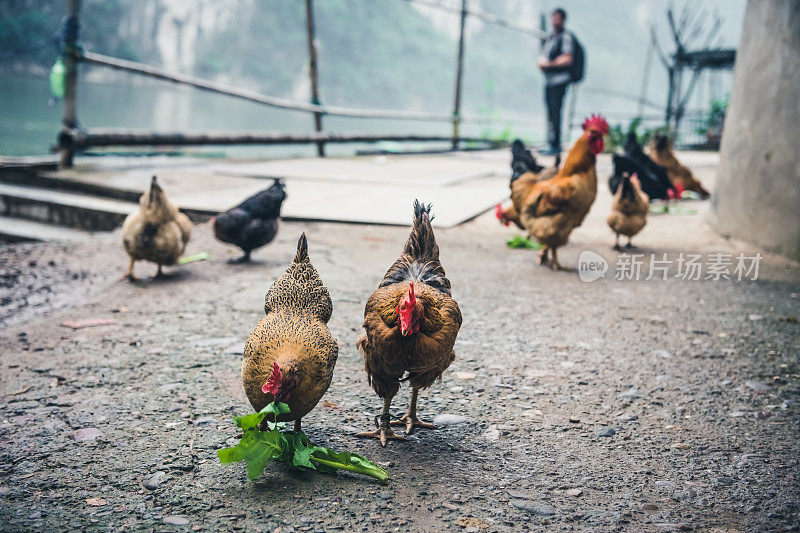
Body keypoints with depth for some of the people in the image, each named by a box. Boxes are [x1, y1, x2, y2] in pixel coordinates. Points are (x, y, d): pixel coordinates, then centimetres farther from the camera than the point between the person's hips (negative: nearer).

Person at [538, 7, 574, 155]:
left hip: (560, 79, -8)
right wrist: (541, 63, 2)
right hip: (548, 80, 8)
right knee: (550, 113, 8)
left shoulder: (566, 37, -4)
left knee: (555, 112, -12)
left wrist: (549, 64, -14)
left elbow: (568, 59, -13)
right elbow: (542, 57, 25)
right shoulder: (550, 37, 21)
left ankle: (555, 145, -11)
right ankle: (551, 143, 13)